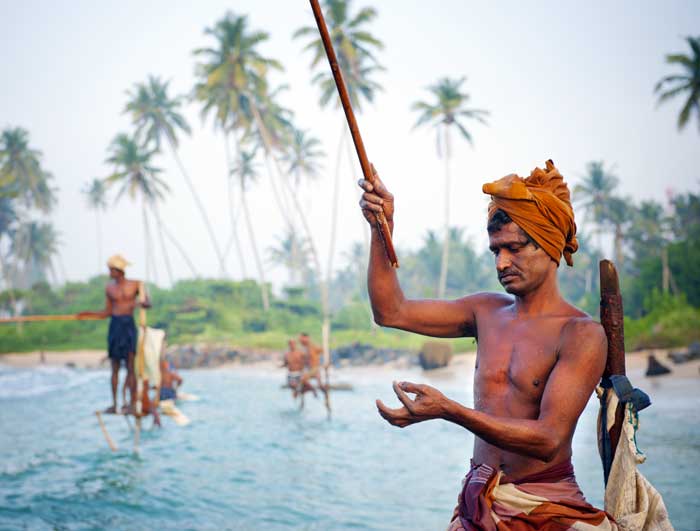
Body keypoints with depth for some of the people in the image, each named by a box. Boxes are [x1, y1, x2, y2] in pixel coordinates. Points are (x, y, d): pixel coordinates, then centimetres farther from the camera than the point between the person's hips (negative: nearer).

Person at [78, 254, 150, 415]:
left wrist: (141, 303, -21)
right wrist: (88, 314, 4)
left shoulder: (136, 285, 3)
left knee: (130, 366, -6)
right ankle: (114, 404, 8)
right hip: (114, 325, 3)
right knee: (115, 367, 4)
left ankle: (132, 404, -5)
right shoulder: (109, 288, 10)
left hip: (129, 325, -3)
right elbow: (107, 313, 14)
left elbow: (148, 303, 0)